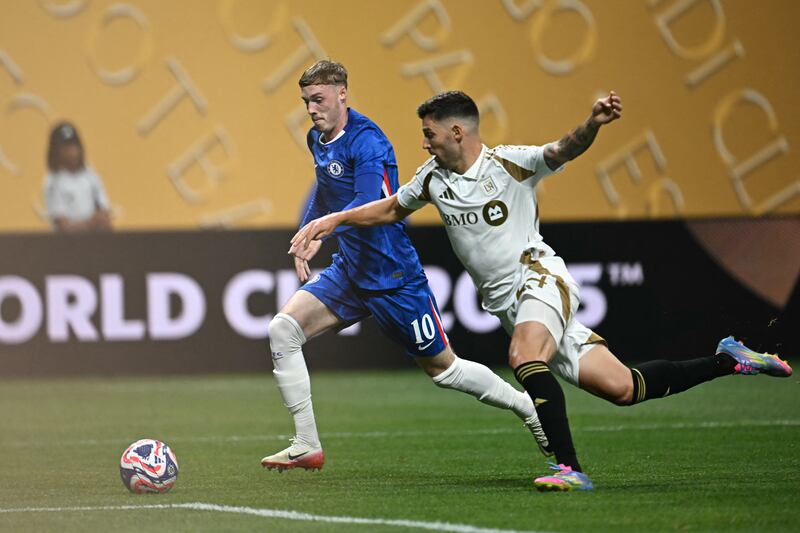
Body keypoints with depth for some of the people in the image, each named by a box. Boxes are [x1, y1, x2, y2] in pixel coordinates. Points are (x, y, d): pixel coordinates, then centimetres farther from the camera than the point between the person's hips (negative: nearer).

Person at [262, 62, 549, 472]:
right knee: (283, 330, -12)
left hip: (392, 277, -7)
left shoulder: (366, 141, -20)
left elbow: (371, 205, -35)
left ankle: (526, 406, 28)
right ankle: (307, 446, -8)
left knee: (442, 368, 4)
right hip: (348, 272, 7)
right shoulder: (318, 139, 7)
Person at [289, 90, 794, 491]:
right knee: (622, 387, -1)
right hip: (506, 302, 6)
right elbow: (391, 209, 26)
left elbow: (564, 149, -23)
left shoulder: (510, 164, -9)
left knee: (525, 357, -36)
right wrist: (333, 219, 18)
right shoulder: (433, 179, 10)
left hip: (539, 277, -6)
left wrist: (593, 123, -44)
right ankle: (728, 359, 13)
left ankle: (570, 467, -34)